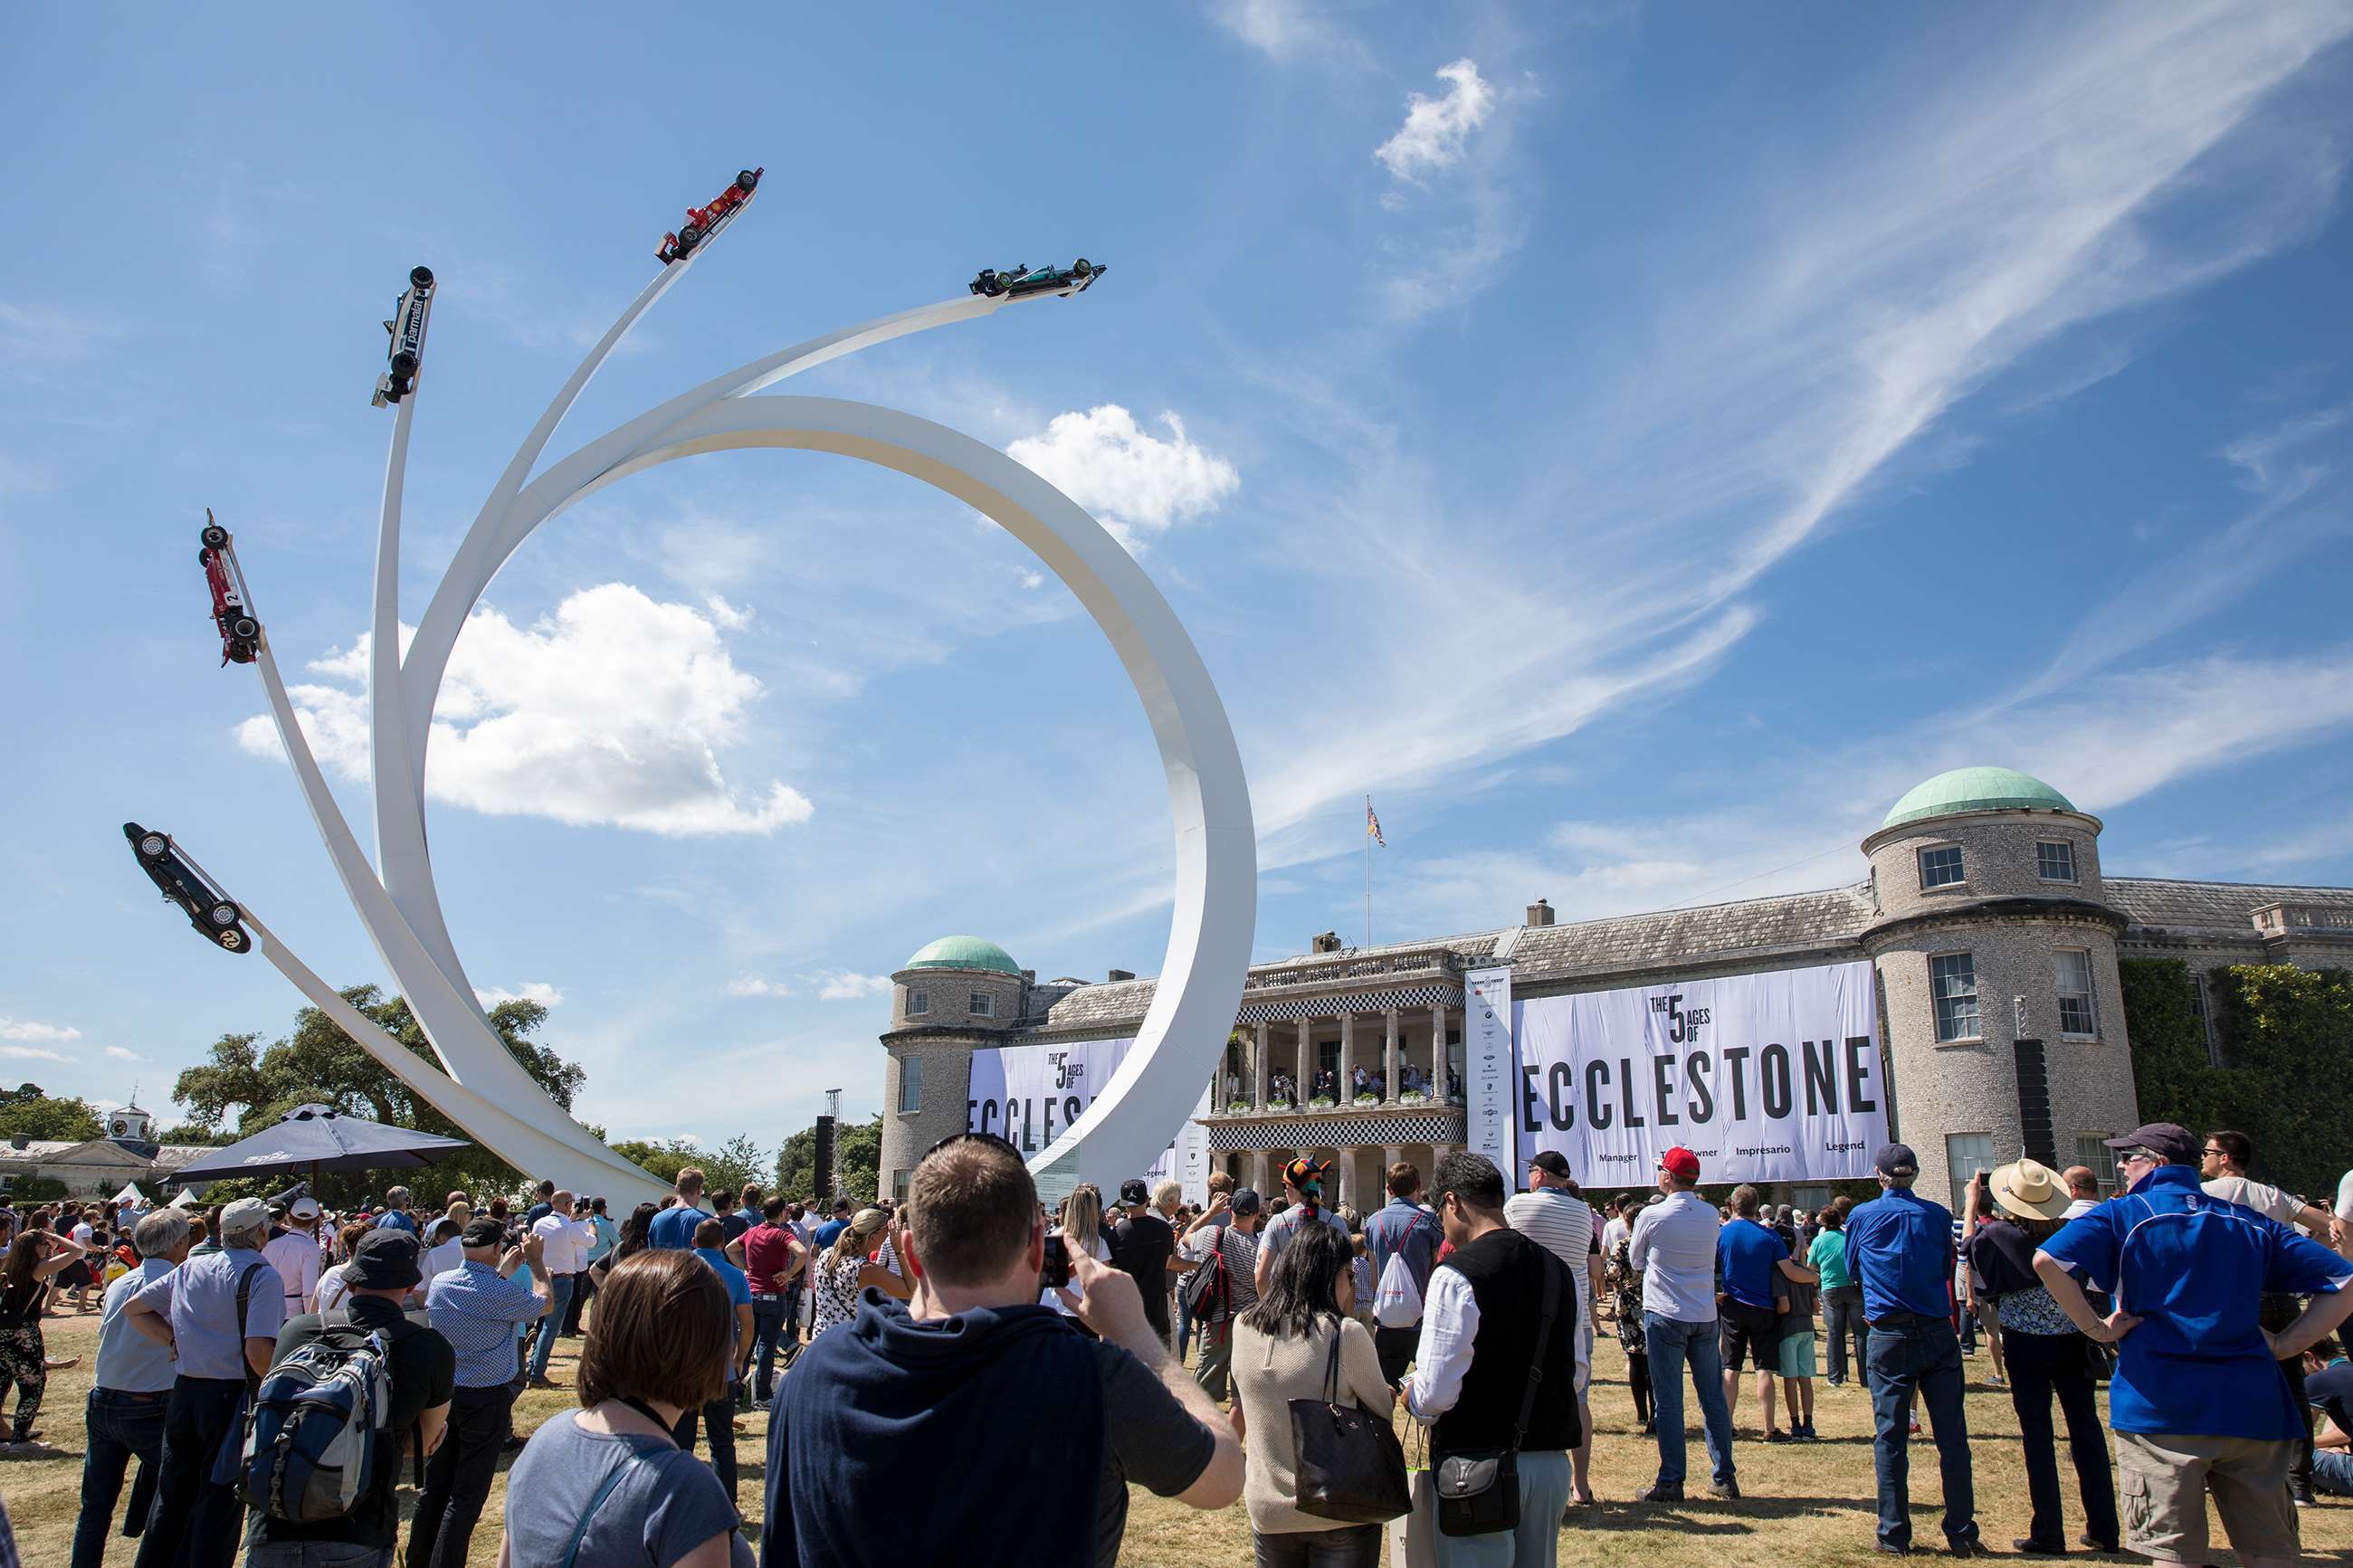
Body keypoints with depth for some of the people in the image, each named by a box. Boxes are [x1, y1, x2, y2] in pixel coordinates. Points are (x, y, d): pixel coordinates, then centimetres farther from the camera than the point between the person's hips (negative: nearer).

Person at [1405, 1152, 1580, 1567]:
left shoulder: (1455, 1275, -16)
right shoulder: (1556, 1269, 6)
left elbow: (1435, 1395, -18)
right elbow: (1574, 1374, 15)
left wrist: (1411, 1395, 3)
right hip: (1552, 1464, 7)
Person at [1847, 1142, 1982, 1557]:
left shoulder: (1861, 1217, 0)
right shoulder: (1938, 1214, 1)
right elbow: (1947, 1268, 14)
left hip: (1889, 1336, -1)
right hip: (1939, 1333, 1)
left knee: (1890, 1437, 4)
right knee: (1952, 1436, 6)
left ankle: (1894, 1535, 8)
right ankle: (1962, 1533, 9)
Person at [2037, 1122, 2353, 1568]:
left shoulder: (2126, 1214, 0)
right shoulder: (2250, 1222, 14)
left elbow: (2047, 1260, -16)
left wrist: (2097, 1328, -5)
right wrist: (2284, 1345, 7)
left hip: (2160, 1404, -4)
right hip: (2251, 1406, 4)